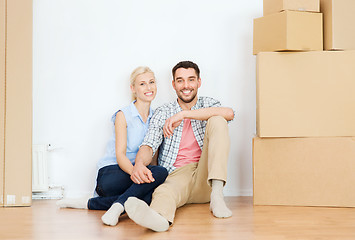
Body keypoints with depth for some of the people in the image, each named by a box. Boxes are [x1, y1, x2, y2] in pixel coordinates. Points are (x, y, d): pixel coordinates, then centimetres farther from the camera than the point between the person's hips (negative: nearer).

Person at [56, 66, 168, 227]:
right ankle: (118, 207, -32)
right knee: (161, 173, -32)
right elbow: (120, 154, -13)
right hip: (110, 173, -6)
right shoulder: (123, 115, -3)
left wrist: (145, 170, -12)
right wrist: (135, 171, -35)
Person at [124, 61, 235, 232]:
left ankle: (217, 194, -32)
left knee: (217, 121, -18)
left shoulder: (208, 105, 15)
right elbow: (149, 145, -1)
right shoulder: (163, 113, 15)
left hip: (205, 178, 1)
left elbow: (229, 113, -10)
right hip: (177, 175, -1)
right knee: (166, 192, -37)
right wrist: (139, 164, -27)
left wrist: (184, 114, -17)